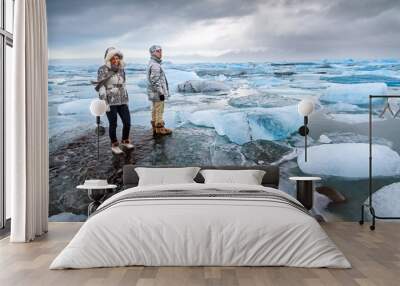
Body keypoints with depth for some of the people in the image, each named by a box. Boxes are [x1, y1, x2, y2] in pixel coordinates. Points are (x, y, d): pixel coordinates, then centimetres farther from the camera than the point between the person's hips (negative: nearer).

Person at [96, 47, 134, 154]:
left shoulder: (121, 70, 11)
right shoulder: (103, 70, -6)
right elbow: (101, 87, -10)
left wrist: (126, 99, 19)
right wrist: (105, 102, -15)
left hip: (122, 101, 6)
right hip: (110, 102, -5)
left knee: (127, 122, 5)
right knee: (113, 124, 1)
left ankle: (125, 141, 28)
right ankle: (114, 145, 18)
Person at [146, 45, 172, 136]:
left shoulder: (152, 63, 16)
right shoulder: (155, 65, -17)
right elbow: (155, 81, -23)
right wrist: (161, 92, -21)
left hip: (154, 93, 11)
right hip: (157, 93, -11)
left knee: (155, 111, 15)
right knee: (159, 111, -3)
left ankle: (155, 129, 22)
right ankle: (160, 129, 3)